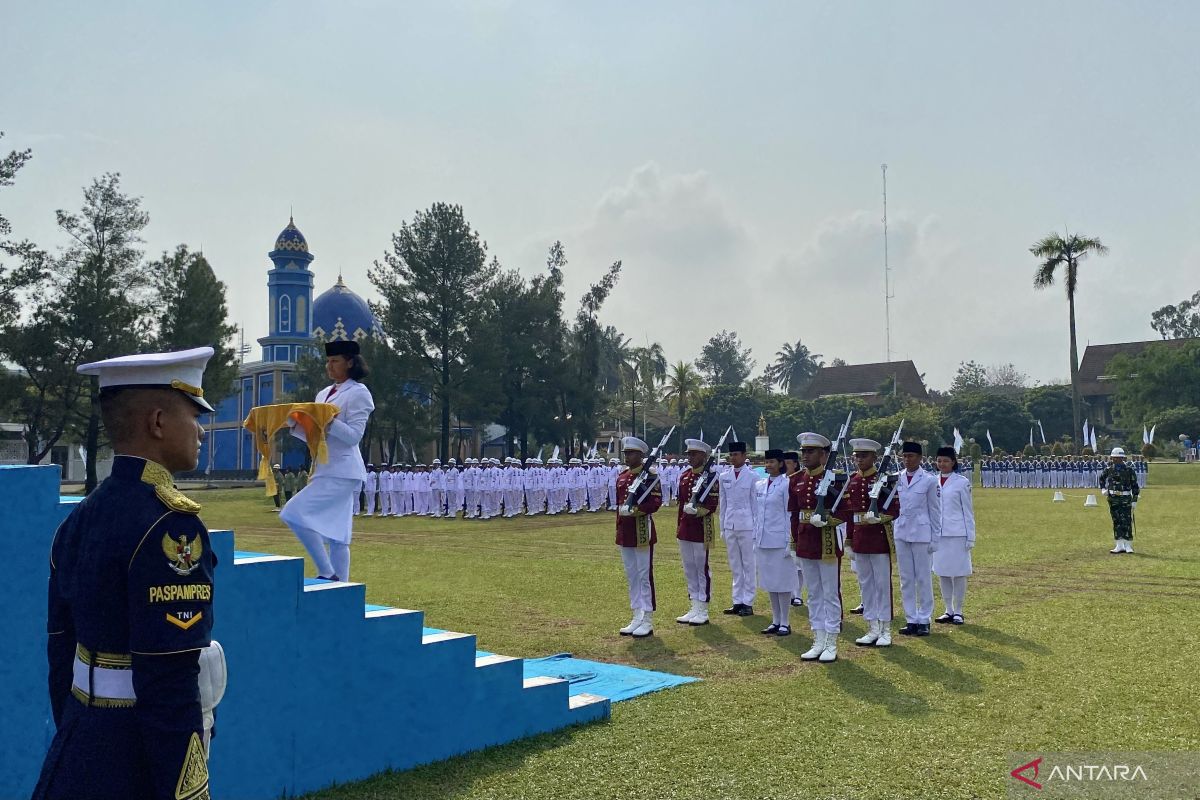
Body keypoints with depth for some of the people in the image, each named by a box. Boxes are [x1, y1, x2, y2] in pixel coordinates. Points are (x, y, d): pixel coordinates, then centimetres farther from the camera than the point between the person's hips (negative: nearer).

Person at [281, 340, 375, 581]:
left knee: (293, 514, -17)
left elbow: (354, 435, -12)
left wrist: (328, 421, -23)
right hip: (324, 470, 8)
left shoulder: (358, 392, -5)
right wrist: (293, 423, 3)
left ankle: (327, 573, -11)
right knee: (334, 534, 9)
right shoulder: (324, 394, 19)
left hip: (341, 472, -8)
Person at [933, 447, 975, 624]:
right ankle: (948, 610, 19)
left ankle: (958, 612, 11)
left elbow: (968, 511, -2)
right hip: (937, 534, 4)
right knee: (942, 573, 8)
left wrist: (970, 537, -4)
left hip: (957, 534, -4)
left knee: (958, 573, 1)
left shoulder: (962, 482, -4)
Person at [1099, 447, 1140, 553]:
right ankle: (1119, 546, 11)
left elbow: (1134, 485, -1)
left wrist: (1134, 500, -4)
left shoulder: (1128, 470, -4)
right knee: (1116, 522, 6)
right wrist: (1103, 489, 10)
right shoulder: (1109, 469, 5)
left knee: (1127, 522, -4)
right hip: (1113, 499, 3)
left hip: (1125, 499, -3)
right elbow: (1101, 478, 24)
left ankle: (1128, 545, 3)